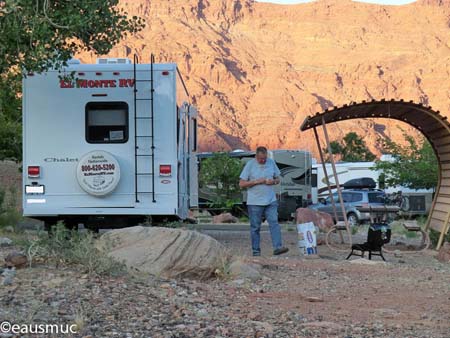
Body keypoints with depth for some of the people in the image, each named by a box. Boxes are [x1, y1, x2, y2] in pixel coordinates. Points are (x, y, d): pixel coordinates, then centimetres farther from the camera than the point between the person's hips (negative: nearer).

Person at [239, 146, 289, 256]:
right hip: (255, 202, -3)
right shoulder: (250, 165, -5)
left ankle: (277, 247, -12)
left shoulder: (271, 162, 6)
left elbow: (278, 179, 15)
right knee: (255, 227, 3)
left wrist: (273, 181, -9)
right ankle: (256, 251, 10)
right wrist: (256, 182, -17)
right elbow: (241, 184, -6)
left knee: (274, 223, -8)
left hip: (271, 201, 3)